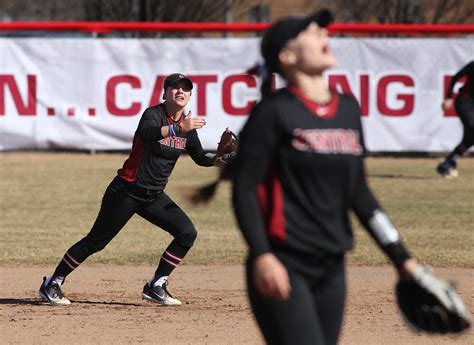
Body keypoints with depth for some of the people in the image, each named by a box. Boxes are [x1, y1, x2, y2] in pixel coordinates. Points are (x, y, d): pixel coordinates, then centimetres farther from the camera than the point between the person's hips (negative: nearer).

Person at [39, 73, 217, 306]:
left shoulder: (187, 124, 5)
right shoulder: (153, 114, -15)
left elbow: (200, 157, 17)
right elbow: (147, 133, -39)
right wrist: (178, 128, -49)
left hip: (154, 197, 7)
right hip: (127, 191, -7)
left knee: (187, 233, -4)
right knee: (95, 241, -3)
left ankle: (156, 287, 6)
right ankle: (52, 284, 9)